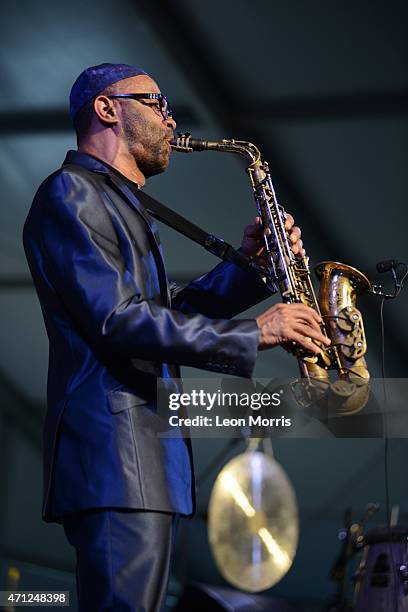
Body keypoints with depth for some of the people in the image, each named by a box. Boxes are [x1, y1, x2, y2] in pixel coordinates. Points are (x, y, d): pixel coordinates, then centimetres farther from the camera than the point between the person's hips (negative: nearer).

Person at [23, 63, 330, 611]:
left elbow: (168, 314, 24)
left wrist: (248, 264, 11)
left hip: (149, 453, 11)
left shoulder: (124, 207, 28)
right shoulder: (70, 195, -5)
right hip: (114, 451, -10)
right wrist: (254, 334, -15)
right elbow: (117, 319, -16)